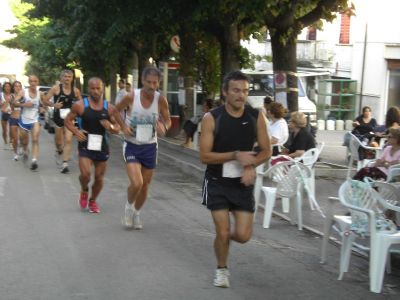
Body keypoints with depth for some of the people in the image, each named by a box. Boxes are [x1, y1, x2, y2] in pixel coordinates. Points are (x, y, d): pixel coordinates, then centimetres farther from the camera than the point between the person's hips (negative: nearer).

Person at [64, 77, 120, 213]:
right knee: (85, 174, -18)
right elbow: (67, 120, 3)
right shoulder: (80, 105, -6)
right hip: (85, 145, -3)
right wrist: (76, 132, -14)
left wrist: (110, 127, -16)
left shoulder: (109, 108, 1)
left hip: (101, 146, 3)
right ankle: (84, 191, 17)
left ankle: (93, 200, 35)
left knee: (99, 177, 10)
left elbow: (117, 128, 7)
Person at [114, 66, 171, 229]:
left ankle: (136, 213, 38)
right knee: (136, 183, -19)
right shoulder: (131, 97, -15)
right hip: (132, 146, -3)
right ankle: (129, 206, 13)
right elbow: (116, 110, 4)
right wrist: (123, 126, -10)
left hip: (150, 147, 3)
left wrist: (164, 127, -20)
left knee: (145, 186, 13)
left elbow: (168, 120, 2)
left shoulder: (160, 100, -11)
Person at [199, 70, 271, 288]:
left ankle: (225, 235, 34)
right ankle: (221, 269, 26)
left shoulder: (256, 117, -6)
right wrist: (236, 155, -26)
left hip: (243, 183, 2)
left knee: (243, 235, -3)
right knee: (222, 232, -3)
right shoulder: (211, 118, -13)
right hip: (217, 183, -2)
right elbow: (205, 156, -15)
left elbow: (266, 151, 1)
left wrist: (251, 165, -19)